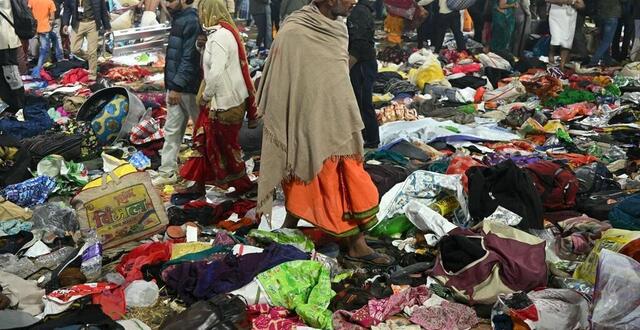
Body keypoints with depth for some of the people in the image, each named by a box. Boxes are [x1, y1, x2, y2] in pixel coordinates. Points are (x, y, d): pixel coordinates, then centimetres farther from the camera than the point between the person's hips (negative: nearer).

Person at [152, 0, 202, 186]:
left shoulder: (192, 22, -17)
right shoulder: (178, 20, 12)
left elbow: (189, 58, -22)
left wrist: (177, 86, -22)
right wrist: (172, 85, 17)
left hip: (187, 87, -9)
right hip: (174, 85, 9)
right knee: (171, 130, 10)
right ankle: (168, 171, 15)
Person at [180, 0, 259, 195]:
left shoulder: (219, 36, -21)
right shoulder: (224, 32, 9)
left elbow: (217, 72, -28)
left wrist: (205, 95, -16)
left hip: (226, 101, -9)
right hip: (223, 98, 9)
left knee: (225, 145, 7)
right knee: (204, 140, 16)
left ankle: (243, 185, 25)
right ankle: (199, 185, 27)